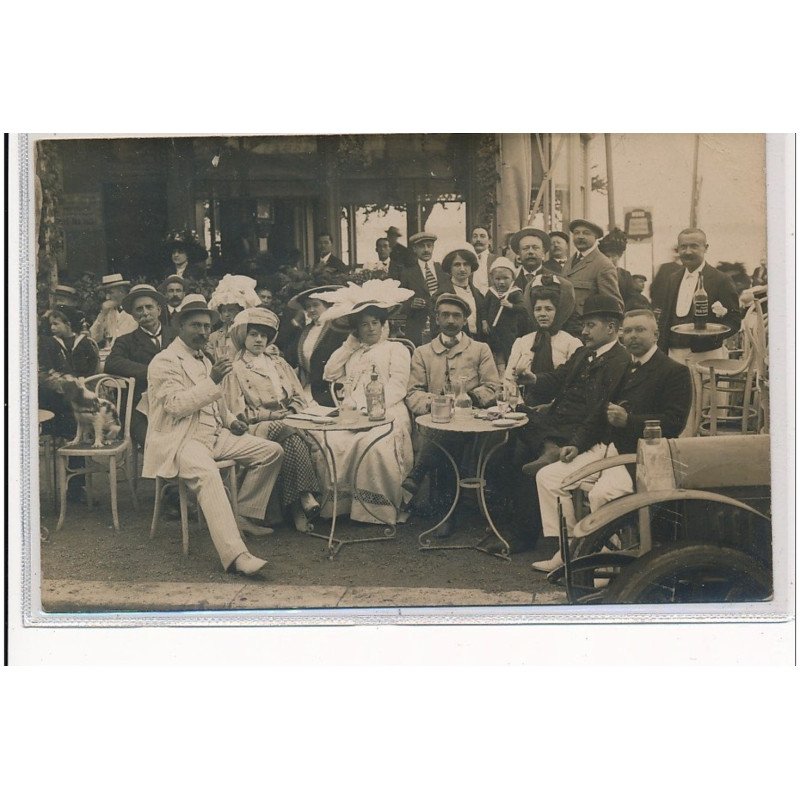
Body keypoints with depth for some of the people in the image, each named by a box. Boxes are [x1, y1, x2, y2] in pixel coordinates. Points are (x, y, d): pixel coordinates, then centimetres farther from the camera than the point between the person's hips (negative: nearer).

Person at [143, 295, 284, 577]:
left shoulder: (204, 361, 23)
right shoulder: (164, 361, -5)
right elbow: (175, 405, -17)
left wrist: (231, 420, 13)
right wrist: (212, 381, -24)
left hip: (215, 434, 9)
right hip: (181, 440, -9)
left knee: (272, 451, 0)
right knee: (206, 473, -38)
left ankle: (247, 515, 7)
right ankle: (234, 554, -48)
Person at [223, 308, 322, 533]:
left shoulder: (278, 363, 23)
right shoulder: (235, 370, 8)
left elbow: (299, 398, 19)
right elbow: (239, 412, 0)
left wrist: (290, 413, -3)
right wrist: (273, 415, -8)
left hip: (286, 421, 4)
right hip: (256, 428, -4)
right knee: (290, 438, -35)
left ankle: (297, 505, -35)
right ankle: (305, 496, -34)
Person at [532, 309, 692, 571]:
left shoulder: (674, 372, -3)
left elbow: (674, 423, -13)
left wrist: (628, 420, -23)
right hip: (605, 448, 8)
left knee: (600, 493, -33)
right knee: (547, 476, -1)